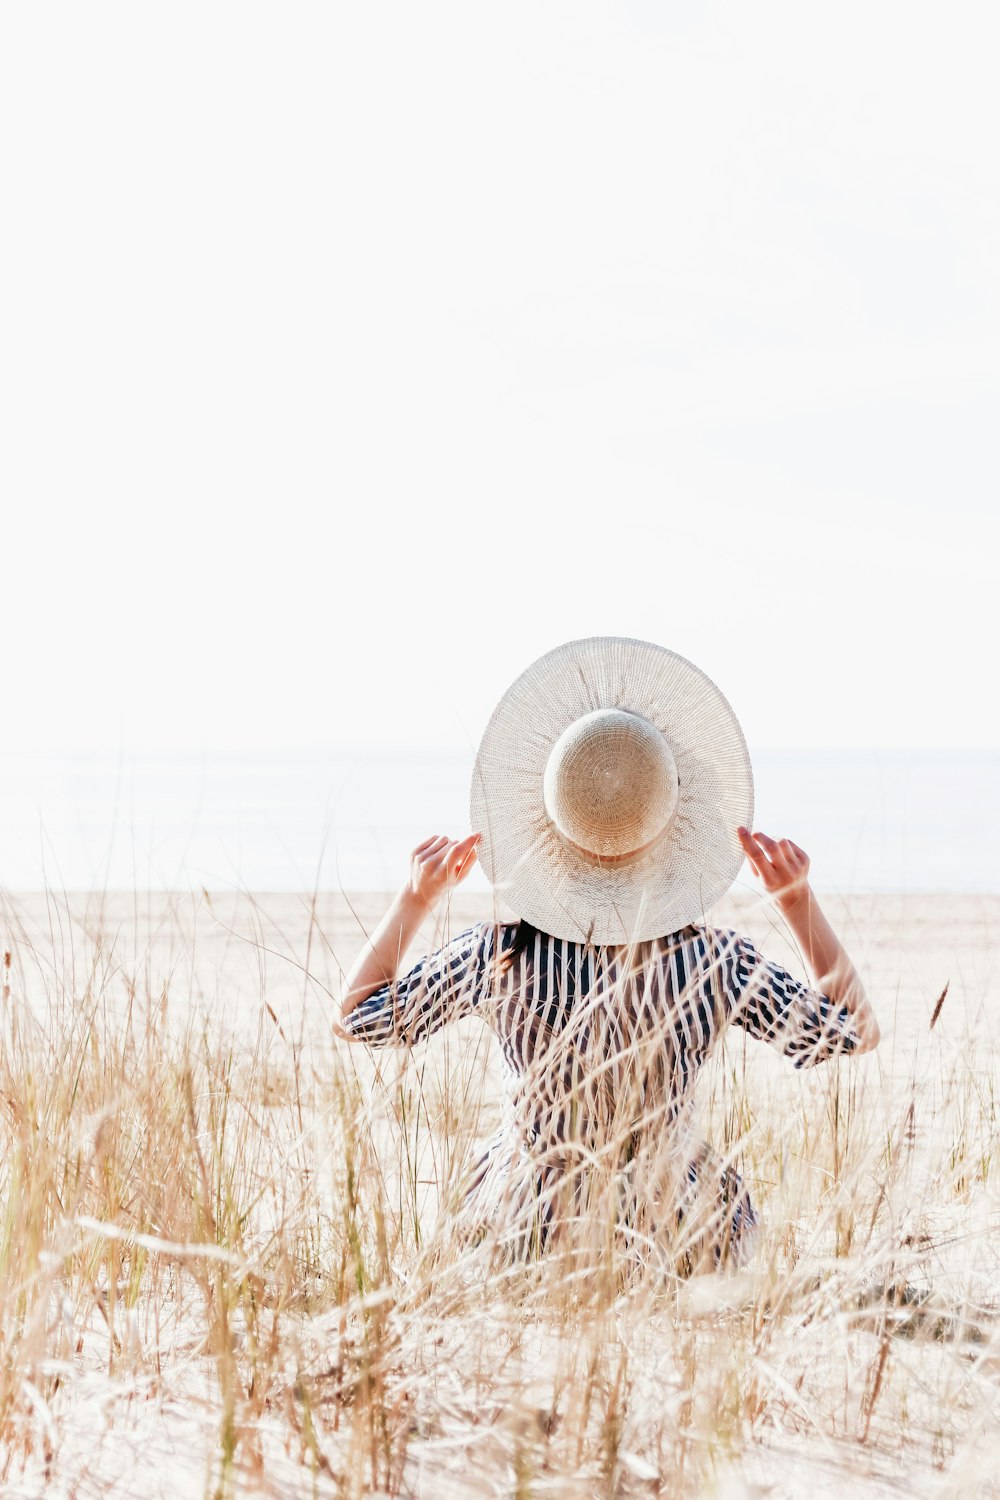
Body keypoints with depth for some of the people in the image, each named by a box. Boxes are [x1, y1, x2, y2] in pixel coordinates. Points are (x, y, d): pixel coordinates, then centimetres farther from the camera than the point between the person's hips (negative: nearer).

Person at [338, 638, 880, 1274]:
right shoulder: (717, 961, -18)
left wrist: (415, 899, 7)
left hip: (523, 1235, 1)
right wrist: (800, 901, -1)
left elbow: (358, 1014, 1)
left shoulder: (497, 956, -17)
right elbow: (858, 1030, -1)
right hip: (676, 1240, -1)